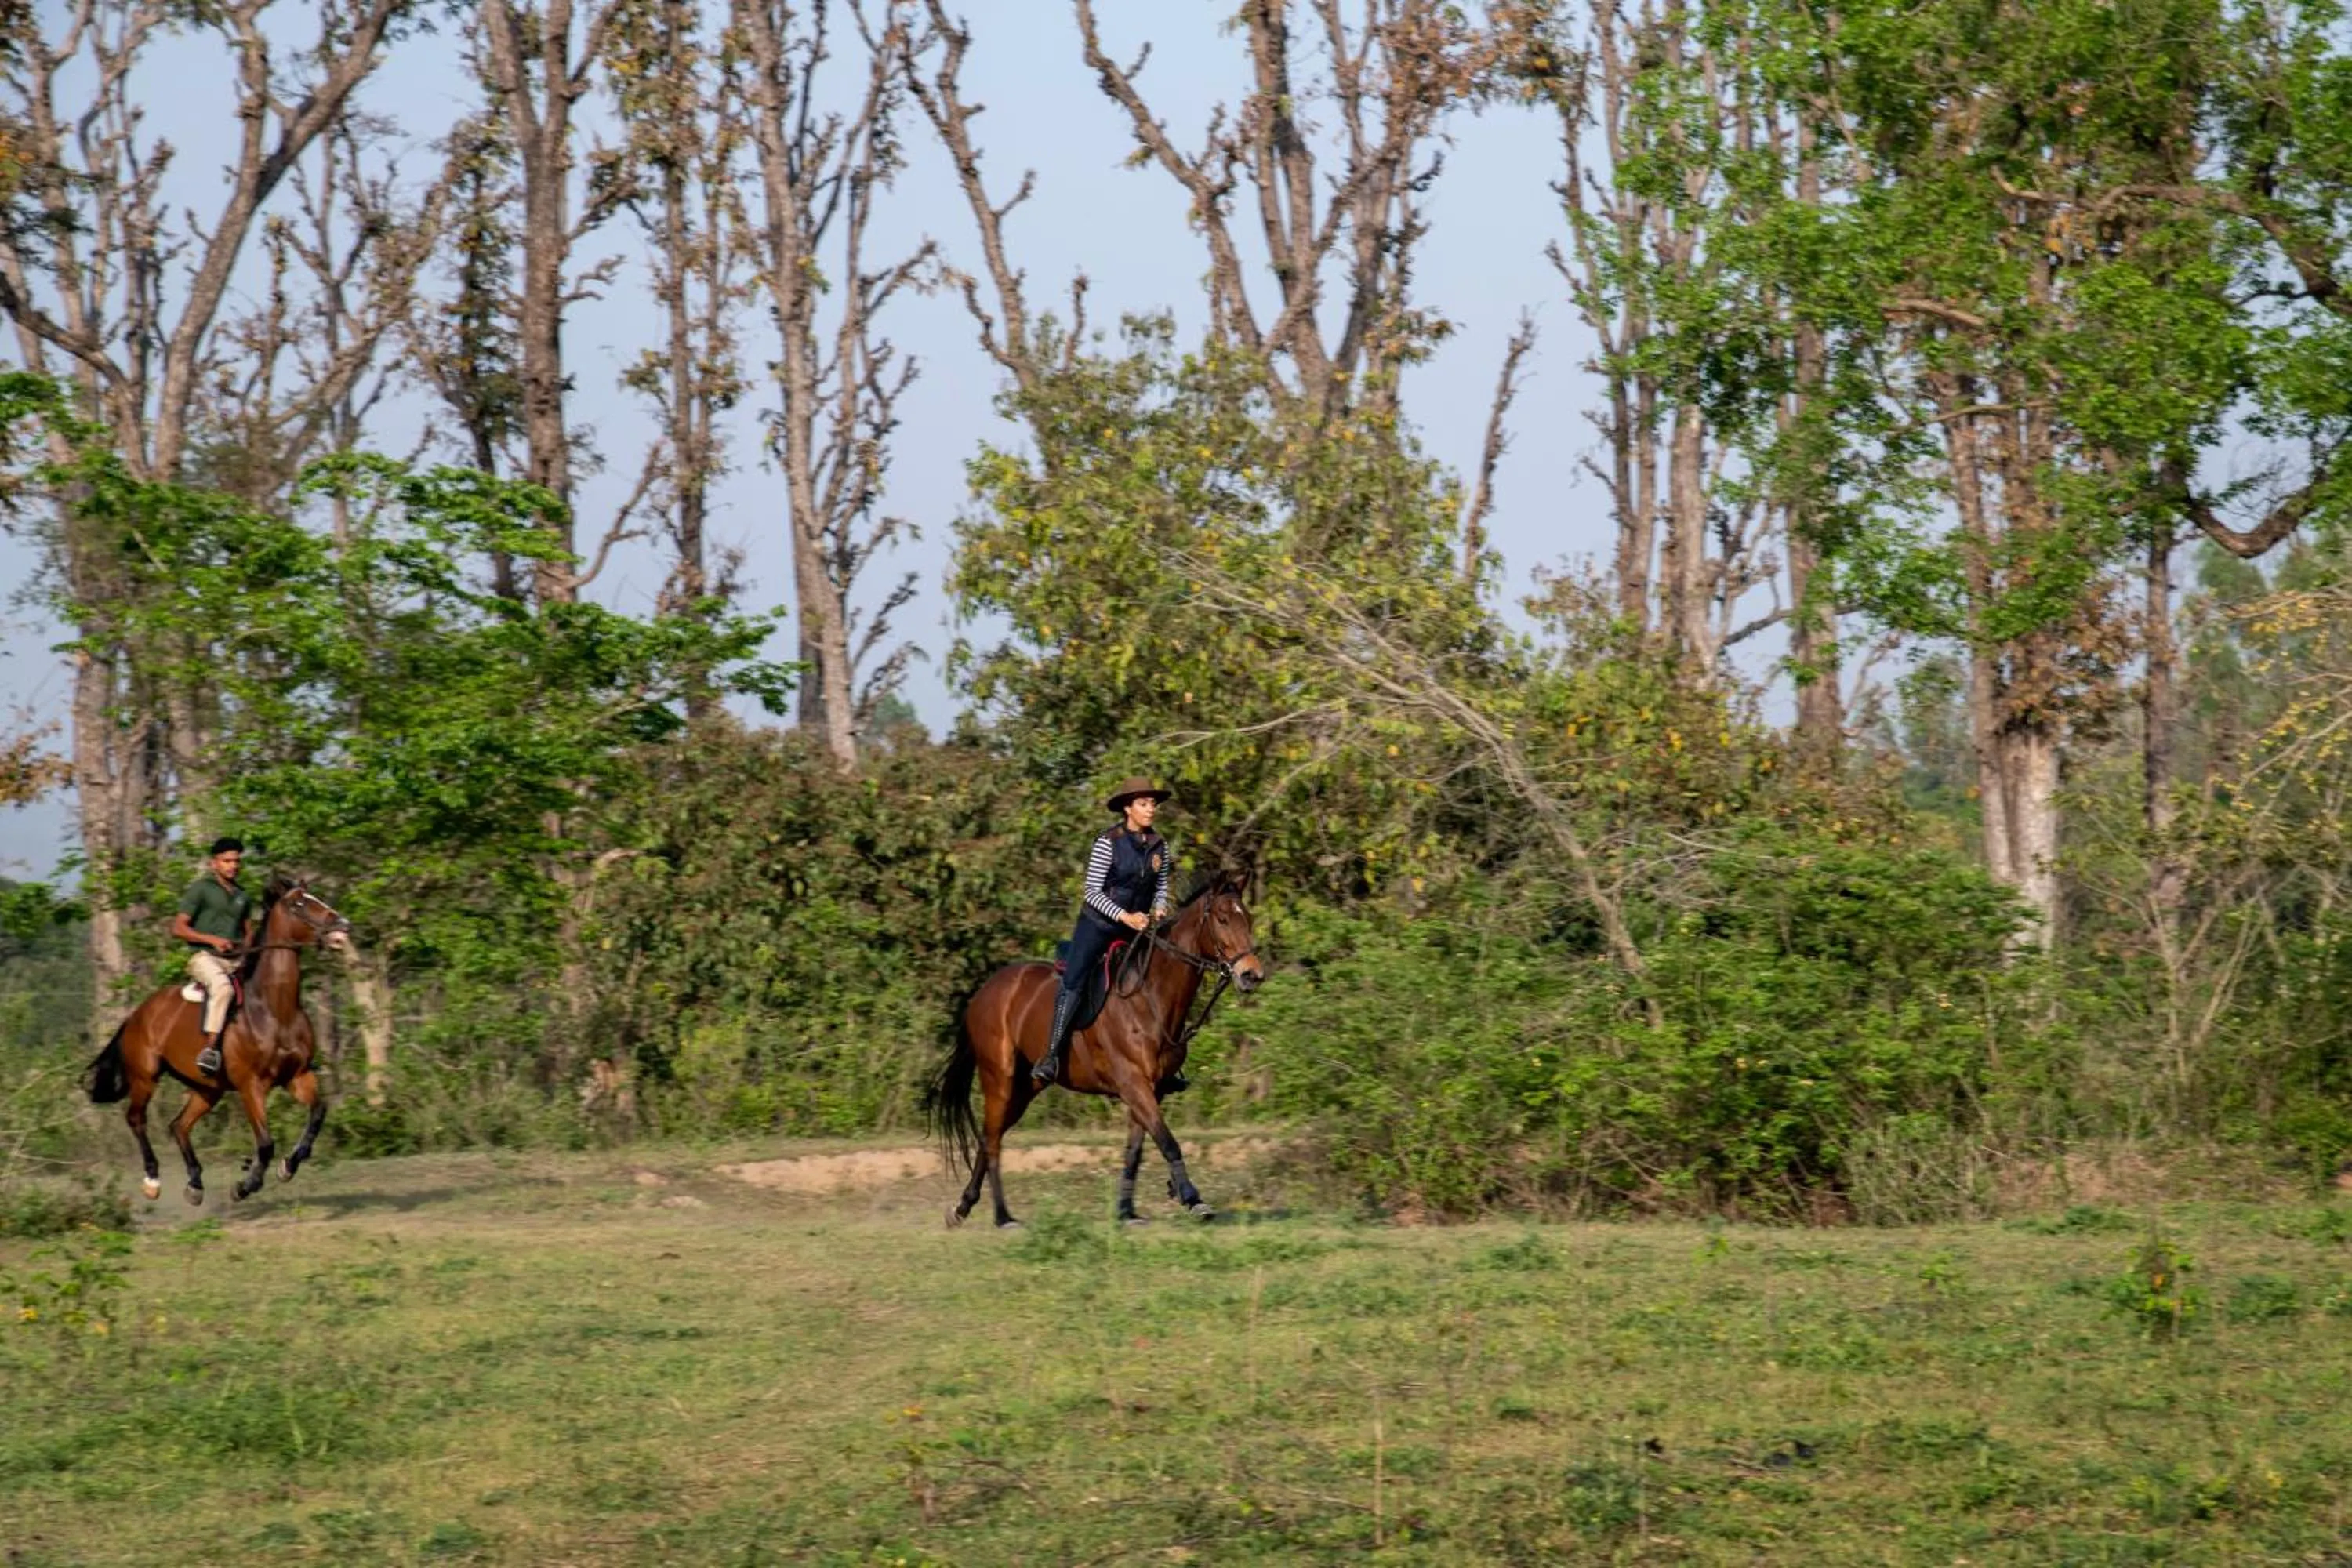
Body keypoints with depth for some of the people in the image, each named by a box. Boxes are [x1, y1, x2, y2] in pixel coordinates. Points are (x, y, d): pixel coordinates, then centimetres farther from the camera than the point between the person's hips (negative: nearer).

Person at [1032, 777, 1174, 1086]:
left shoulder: (1159, 846, 2)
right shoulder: (1108, 843, -14)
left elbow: (1161, 888, 13)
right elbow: (1092, 891, -14)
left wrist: (1159, 910, -8)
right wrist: (1124, 916, -24)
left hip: (1137, 926, 5)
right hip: (1098, 924, -5)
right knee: (1073, 983, -11)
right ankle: (1052, 1055, -10)